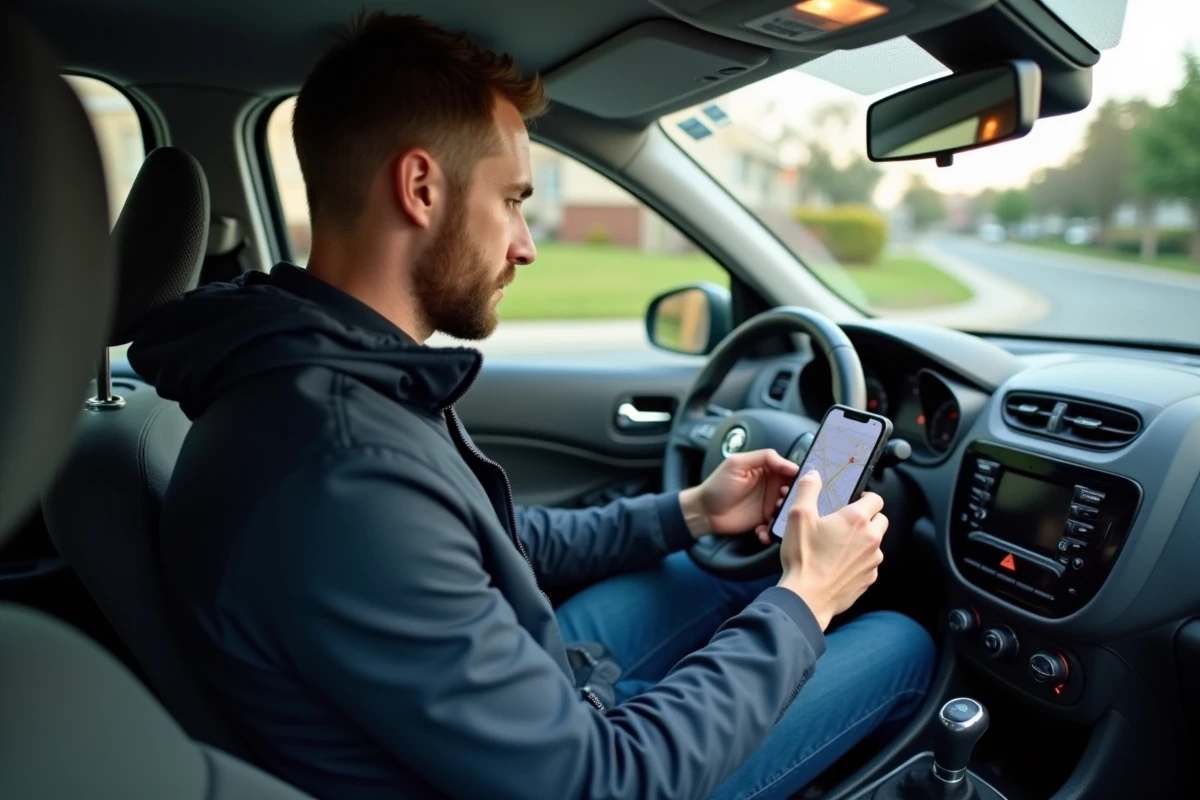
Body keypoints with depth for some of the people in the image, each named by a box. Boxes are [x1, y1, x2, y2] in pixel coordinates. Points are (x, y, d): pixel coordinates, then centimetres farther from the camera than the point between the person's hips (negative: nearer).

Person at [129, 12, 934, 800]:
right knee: (901, 644, 2)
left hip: (522, 706, 8)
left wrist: (685, 512, 4)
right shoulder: (342, 480, -37)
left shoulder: (349, 379, -6)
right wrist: (801, 605, -17)